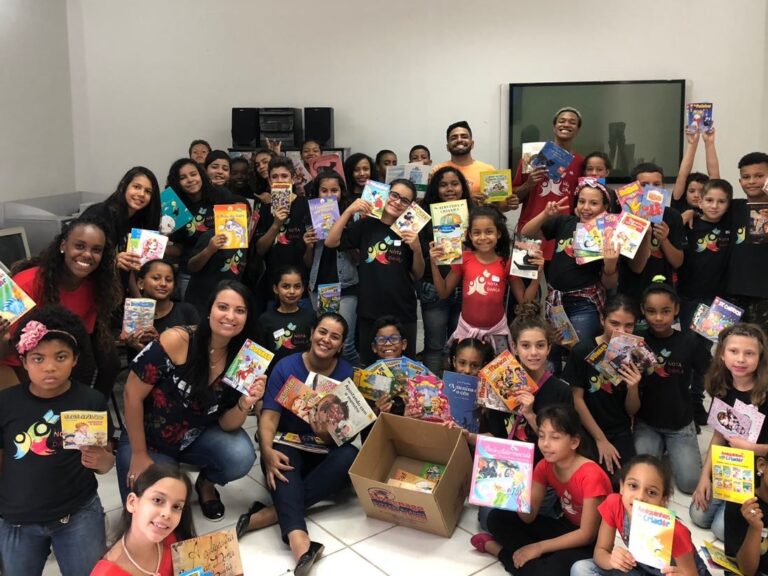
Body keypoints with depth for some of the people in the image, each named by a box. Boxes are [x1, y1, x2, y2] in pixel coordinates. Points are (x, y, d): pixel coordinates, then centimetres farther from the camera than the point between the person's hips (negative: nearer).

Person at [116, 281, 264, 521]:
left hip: (197, 438, 3)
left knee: (241, 457, -26)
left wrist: (245, 404, -31)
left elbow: (226, 424, -9)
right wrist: (139, 454, -12)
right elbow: (132, 395, -17)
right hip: (146, 439, -2)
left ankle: (206, 483, 10)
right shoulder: (176, 341, -26)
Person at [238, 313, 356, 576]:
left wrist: (327, 433, -28)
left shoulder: (347, 374, -2)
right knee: (281, 459, -36)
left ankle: (270, 513, -35)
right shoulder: (286, 367, -5)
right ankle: (298, 539, -56)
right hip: (289, 445, -1)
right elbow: (270, 415, -13)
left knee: (350, 457, -32)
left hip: (326, 451, 2)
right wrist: (267, 451, -32)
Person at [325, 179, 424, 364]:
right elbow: (330, 242, -4)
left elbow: (418, 275, 6)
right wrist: (349, 211, -10)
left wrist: (417, 248, -12)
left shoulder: (409, 231, 3)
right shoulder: (366, 226, 1)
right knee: (369, 367, 12)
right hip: (369, 312, 0)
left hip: (403, 314, 0)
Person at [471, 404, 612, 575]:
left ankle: (500, 550, -13)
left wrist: (539, 547, -23)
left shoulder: (591, 475, -25)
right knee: (498, 518, -4)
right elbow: (529, 517, -8)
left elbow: (587, 534, -23)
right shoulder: (544, 467, -6)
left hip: (592, 542, -6)